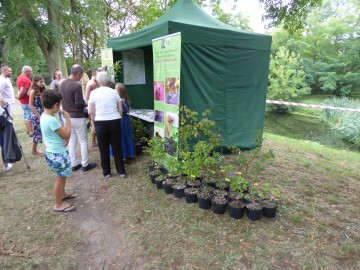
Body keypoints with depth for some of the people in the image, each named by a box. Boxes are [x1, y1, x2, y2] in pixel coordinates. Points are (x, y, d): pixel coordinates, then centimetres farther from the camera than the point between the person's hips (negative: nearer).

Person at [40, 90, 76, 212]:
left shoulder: (44, 116, 3)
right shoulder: (52, 120, -28)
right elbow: (67, 134, -21)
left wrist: (65, 138, -7)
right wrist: (68, 119, -13)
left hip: (53, 152, 10)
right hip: (57, 154, -10)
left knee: (62, 176, 25)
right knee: (60, 177, 5)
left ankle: (62, 194, 44)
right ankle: (58, 204, 19)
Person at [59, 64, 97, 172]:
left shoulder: (62, 84, 4)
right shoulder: (77, 85, -19)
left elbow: (60, 99, 13)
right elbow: (79, 103, -20)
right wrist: (86, 104, -1)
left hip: (67, 117, 7)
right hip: (78, 117, -7)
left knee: (71, 141, 13)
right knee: (83, 141, 4)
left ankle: (74, 164, 20)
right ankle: (85, 164, 12)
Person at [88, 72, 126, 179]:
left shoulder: (94, 93, -1)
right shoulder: (114, 92, 3)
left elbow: (91, 112, -2)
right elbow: (120, 110, 5)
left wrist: (93, 124, 10)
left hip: (101, 123, -1)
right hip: (115, 122, 2)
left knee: (104, 149, 11)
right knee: (117, 147, 11)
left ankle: (106, 172, 23)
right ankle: (121, 171, 20)